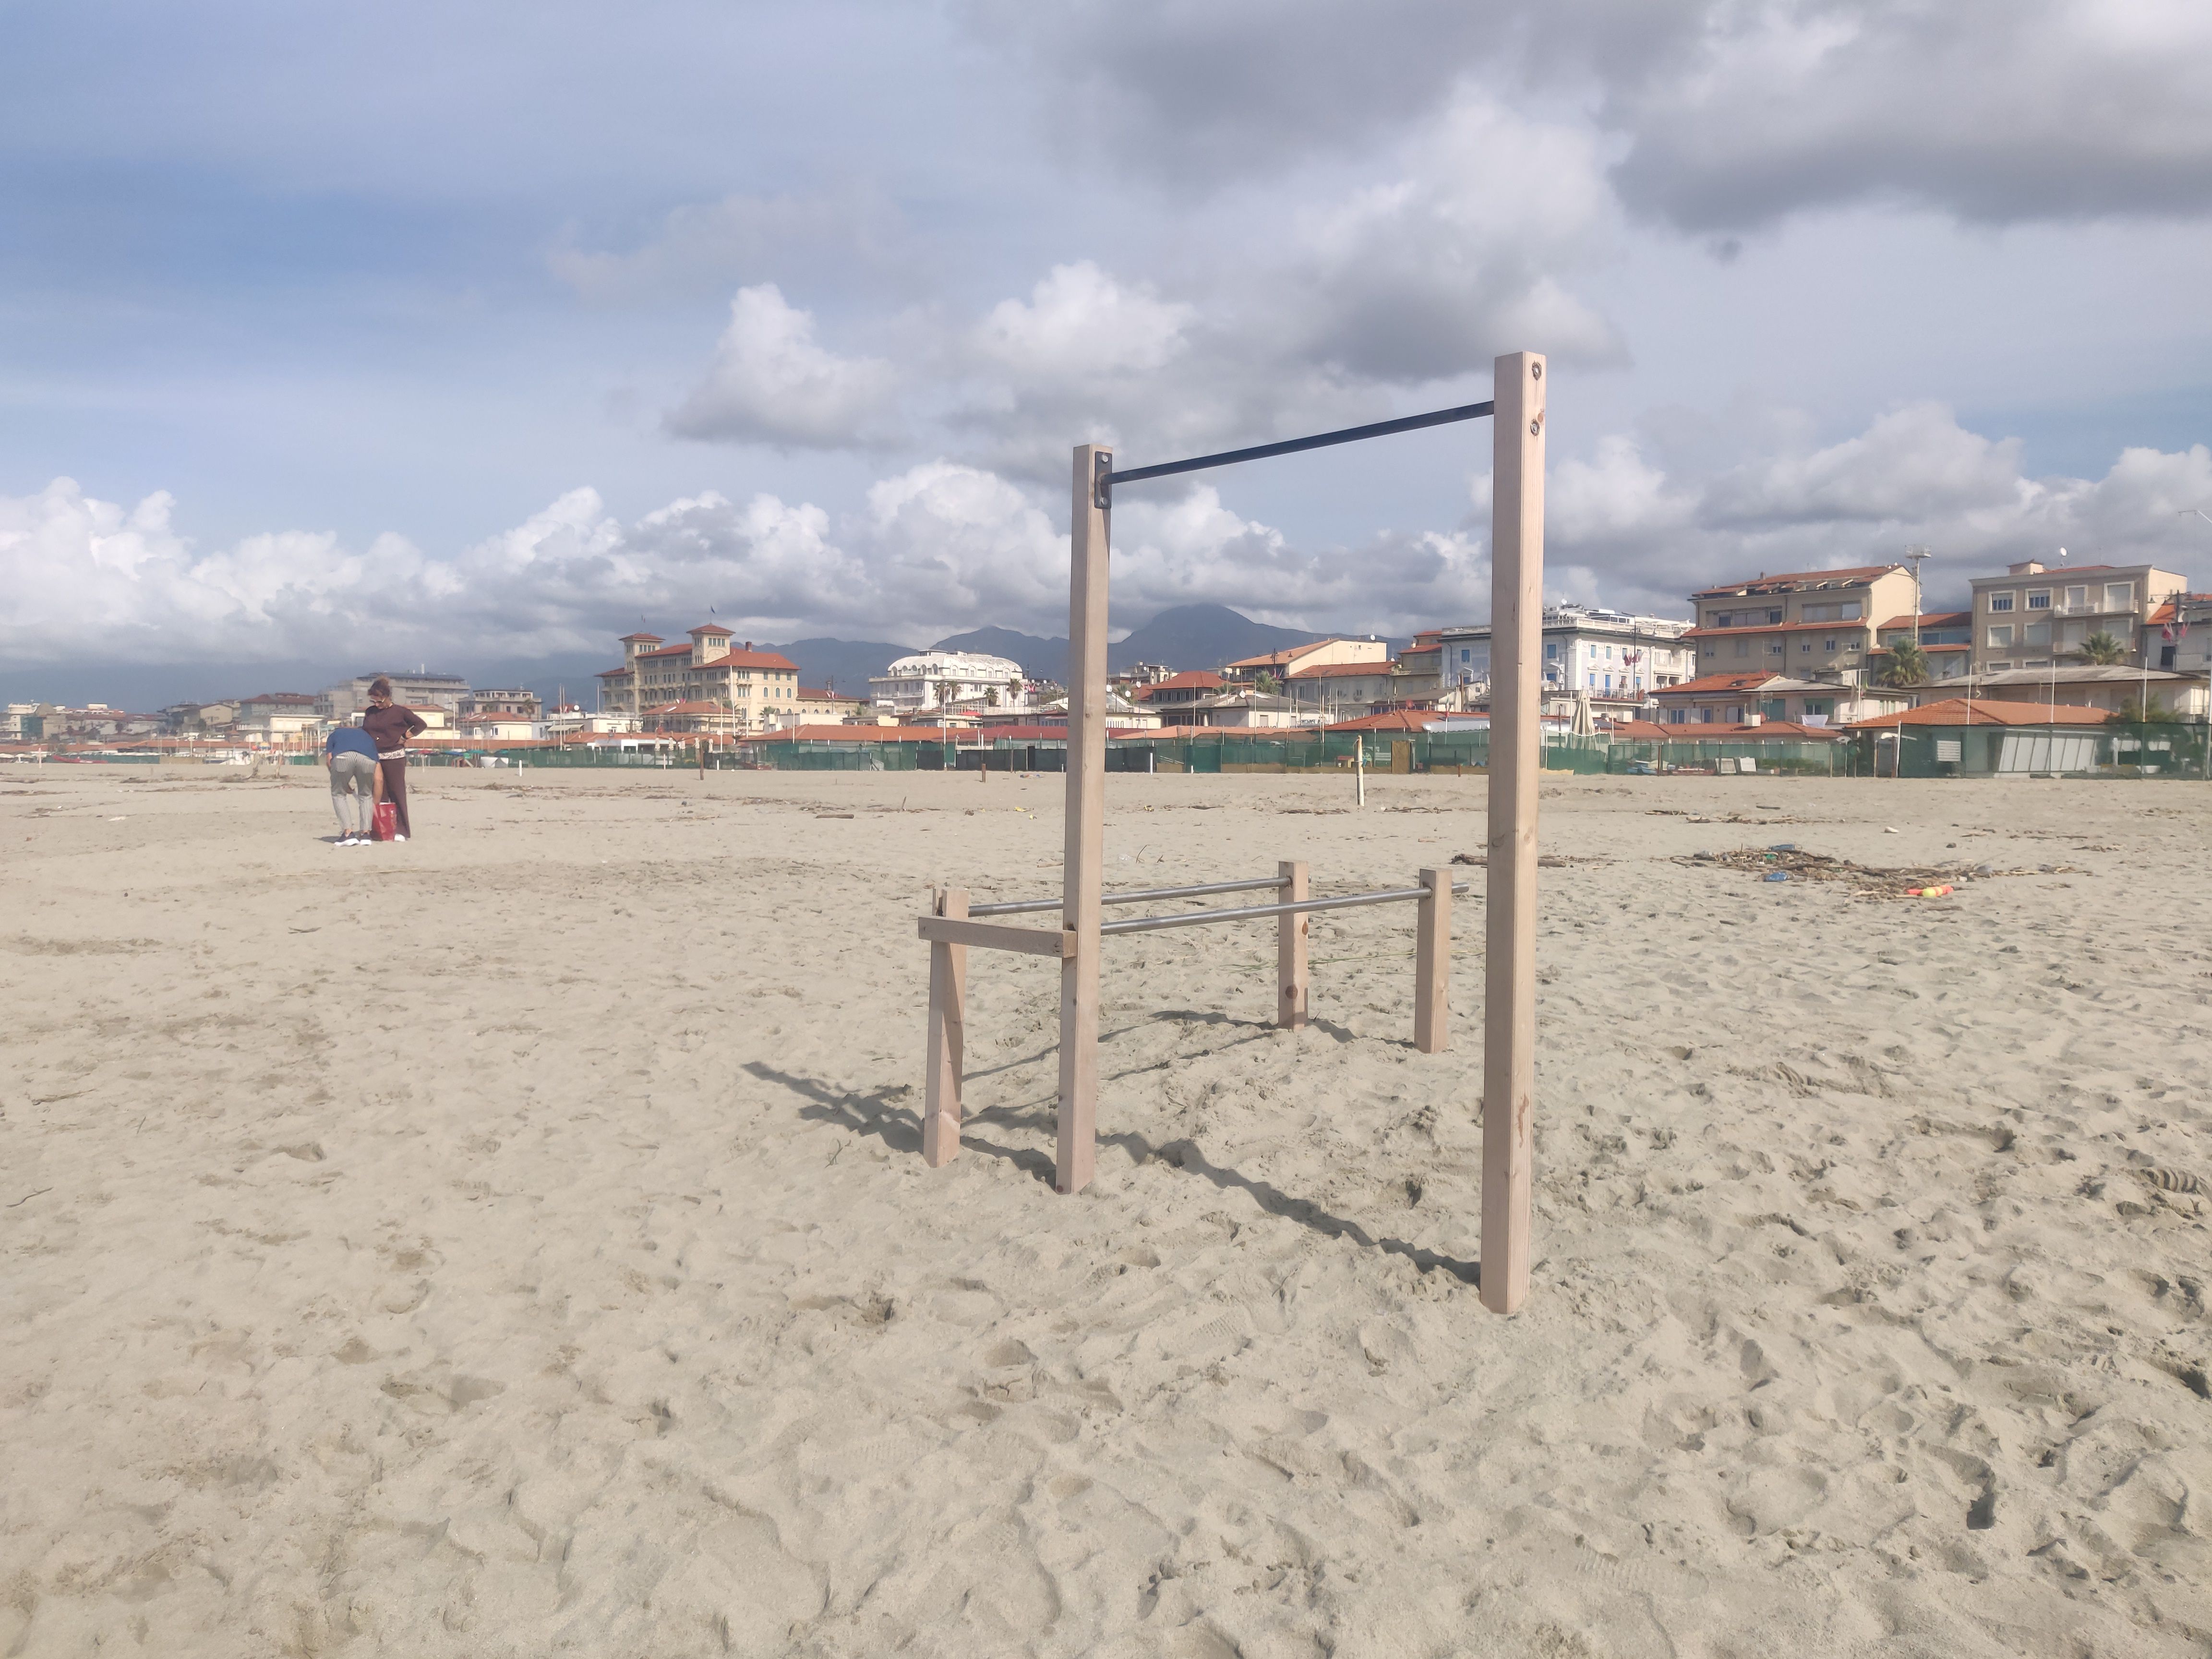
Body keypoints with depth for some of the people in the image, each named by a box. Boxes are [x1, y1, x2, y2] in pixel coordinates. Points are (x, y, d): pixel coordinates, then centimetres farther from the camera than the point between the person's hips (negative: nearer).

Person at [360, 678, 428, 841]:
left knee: (397, 793, -3)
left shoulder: (399, 711, -2)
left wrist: (404, 738, -5)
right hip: (375, 757, 5)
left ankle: (400, 830, 0)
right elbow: (363, 733, 19)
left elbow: (421, 724, -3)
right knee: (379, 794, 5)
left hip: (394, 757, -5)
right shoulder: (370, 712, 12)